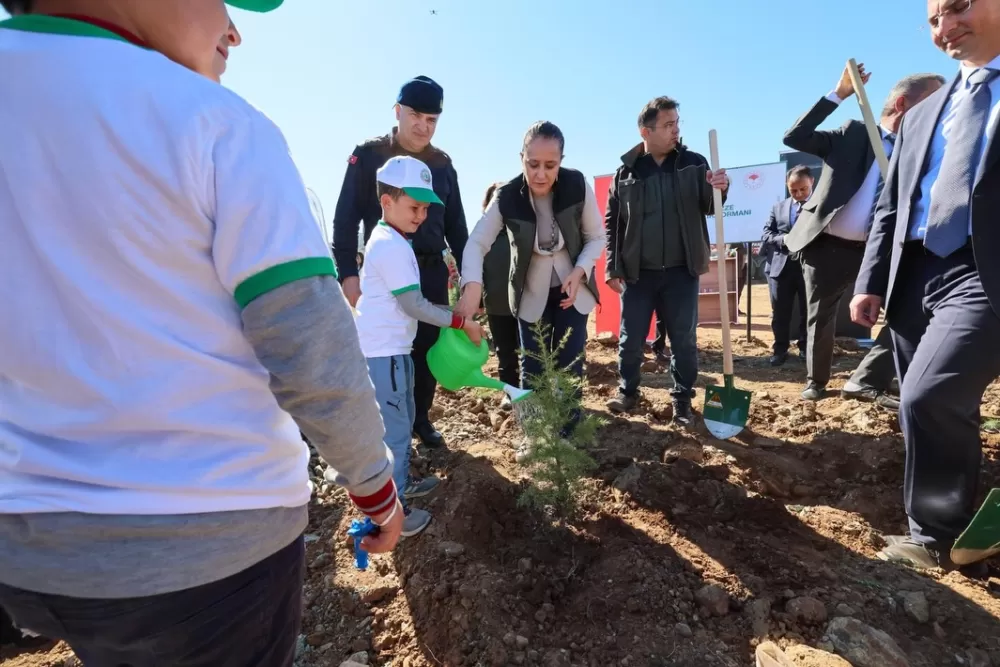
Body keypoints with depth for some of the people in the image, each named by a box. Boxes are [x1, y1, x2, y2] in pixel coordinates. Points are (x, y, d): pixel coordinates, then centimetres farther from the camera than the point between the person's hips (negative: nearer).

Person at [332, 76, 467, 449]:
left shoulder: (443, 164, 10)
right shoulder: (368, 156, -2)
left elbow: (456, 225, 13)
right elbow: (346, 218, -4)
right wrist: (348, 272, -14)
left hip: (432, 272, 4)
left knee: (428, 349, 8)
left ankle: (420, 418, 26)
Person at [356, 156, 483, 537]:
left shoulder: (388, 240, 15)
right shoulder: (392, 246, -18)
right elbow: (414, 305, -20)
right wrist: (461, 322, -13)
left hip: (392, 348, 11)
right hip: (383, 351, -11)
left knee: (402, 422, 21)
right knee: (393, 429, -2)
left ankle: (402, 482, 37)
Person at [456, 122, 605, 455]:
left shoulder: (578, 186, -18)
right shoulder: (507, 196, -19)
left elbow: (597, 237, -7)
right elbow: (477, 242, -21)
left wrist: (580, 271, -24)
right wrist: (473, 286, -40)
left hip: (572, 288, 0)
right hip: (531, 294, 0)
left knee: (570, 364, 1)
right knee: (532, 366, 5)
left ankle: (567, 433, 20)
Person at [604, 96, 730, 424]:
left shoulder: (694, 163, 3)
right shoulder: (626, 171, 1)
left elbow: (709, 208, 4)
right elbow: (612, 223, 4)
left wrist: (719, 190, -20)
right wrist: (613, 268, -1)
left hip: (681, 272, 1)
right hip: (637, 273, -1)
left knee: (684, 340, 7)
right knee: (630, 339, 7)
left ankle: (682, 399, 22)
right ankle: (628, 392, 26)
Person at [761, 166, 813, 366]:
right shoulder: (778, 207, 12)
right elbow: (766, 234, 6)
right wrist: (783, 239, -14)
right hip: (782, 266, 2)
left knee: (809, 312, 9)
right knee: (780, 313, 7)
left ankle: (805, 348, 24)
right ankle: (780, 349, 20)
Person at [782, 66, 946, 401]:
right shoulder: (852, 134, 0)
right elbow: (793, 137, -13)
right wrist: (838, 94, -16)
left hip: (874, 250, 4)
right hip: (825, 247, -4)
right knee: (821, 318, 6)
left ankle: (874, 378, 13)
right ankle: (816, 381, 24)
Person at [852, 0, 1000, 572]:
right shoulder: (921, 117, 20)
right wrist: (871, 281, 7)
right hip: (915, 279, 6)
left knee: (929, 398, -17)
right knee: (943, 413, 12)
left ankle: (938, 535, 5)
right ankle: (953, 529, 30)